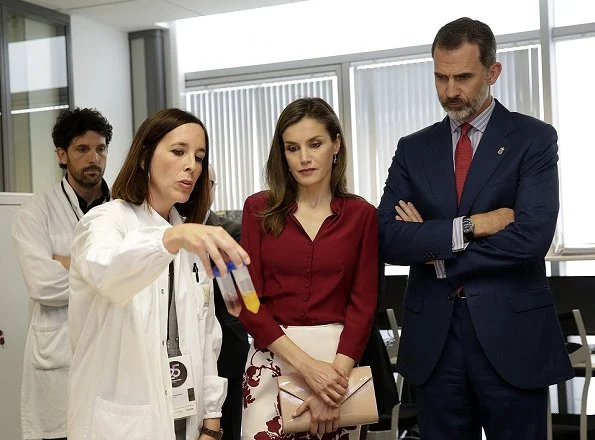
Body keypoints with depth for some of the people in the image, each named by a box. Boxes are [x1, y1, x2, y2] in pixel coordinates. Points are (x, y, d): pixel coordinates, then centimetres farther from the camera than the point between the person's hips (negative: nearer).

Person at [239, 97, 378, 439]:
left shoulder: (362, 215, 2)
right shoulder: (259, 209, 1)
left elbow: (363, 303, -3)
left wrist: (335, 375, -15)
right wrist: (307, 365, -14)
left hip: (339, 361, 0)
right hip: (273, 360, 0)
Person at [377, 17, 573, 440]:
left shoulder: (533, 138, -2)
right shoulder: (414, 149, 8)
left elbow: (532, 237, -15)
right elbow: (388, 239, -3)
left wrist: (433, 246, -8)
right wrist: (469, 227, -14)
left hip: (511, 332, -3)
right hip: (433, 334, 3)